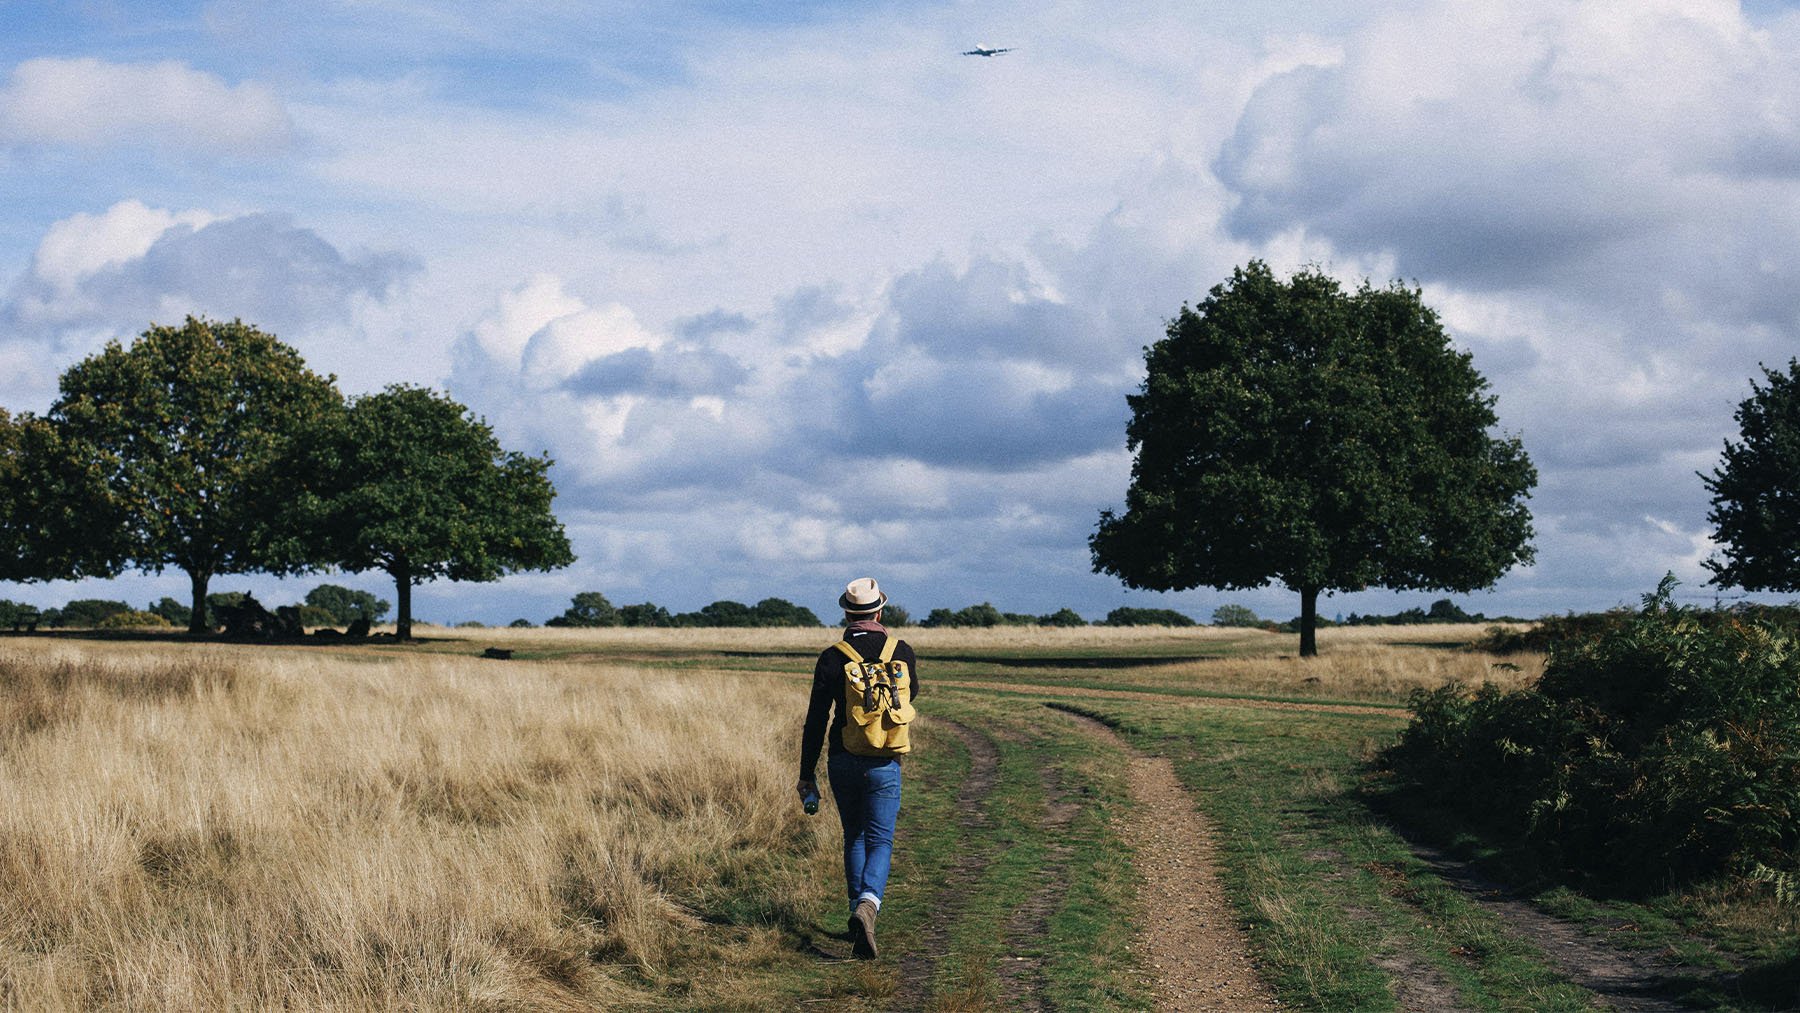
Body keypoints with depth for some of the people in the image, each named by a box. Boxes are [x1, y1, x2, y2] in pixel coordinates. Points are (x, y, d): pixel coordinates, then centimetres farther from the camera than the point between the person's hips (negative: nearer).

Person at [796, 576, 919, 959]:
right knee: (880, 841, 1)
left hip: (843, 763, 1)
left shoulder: (831, 658, -7)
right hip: (884, 763, -1)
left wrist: (806, 774, 1)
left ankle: (858, 912, 21)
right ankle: (868, 904, -25)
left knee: (854, 838, 19)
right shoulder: (901, 652, -3)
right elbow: (911, 694, 19)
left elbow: (816, 720, -6)